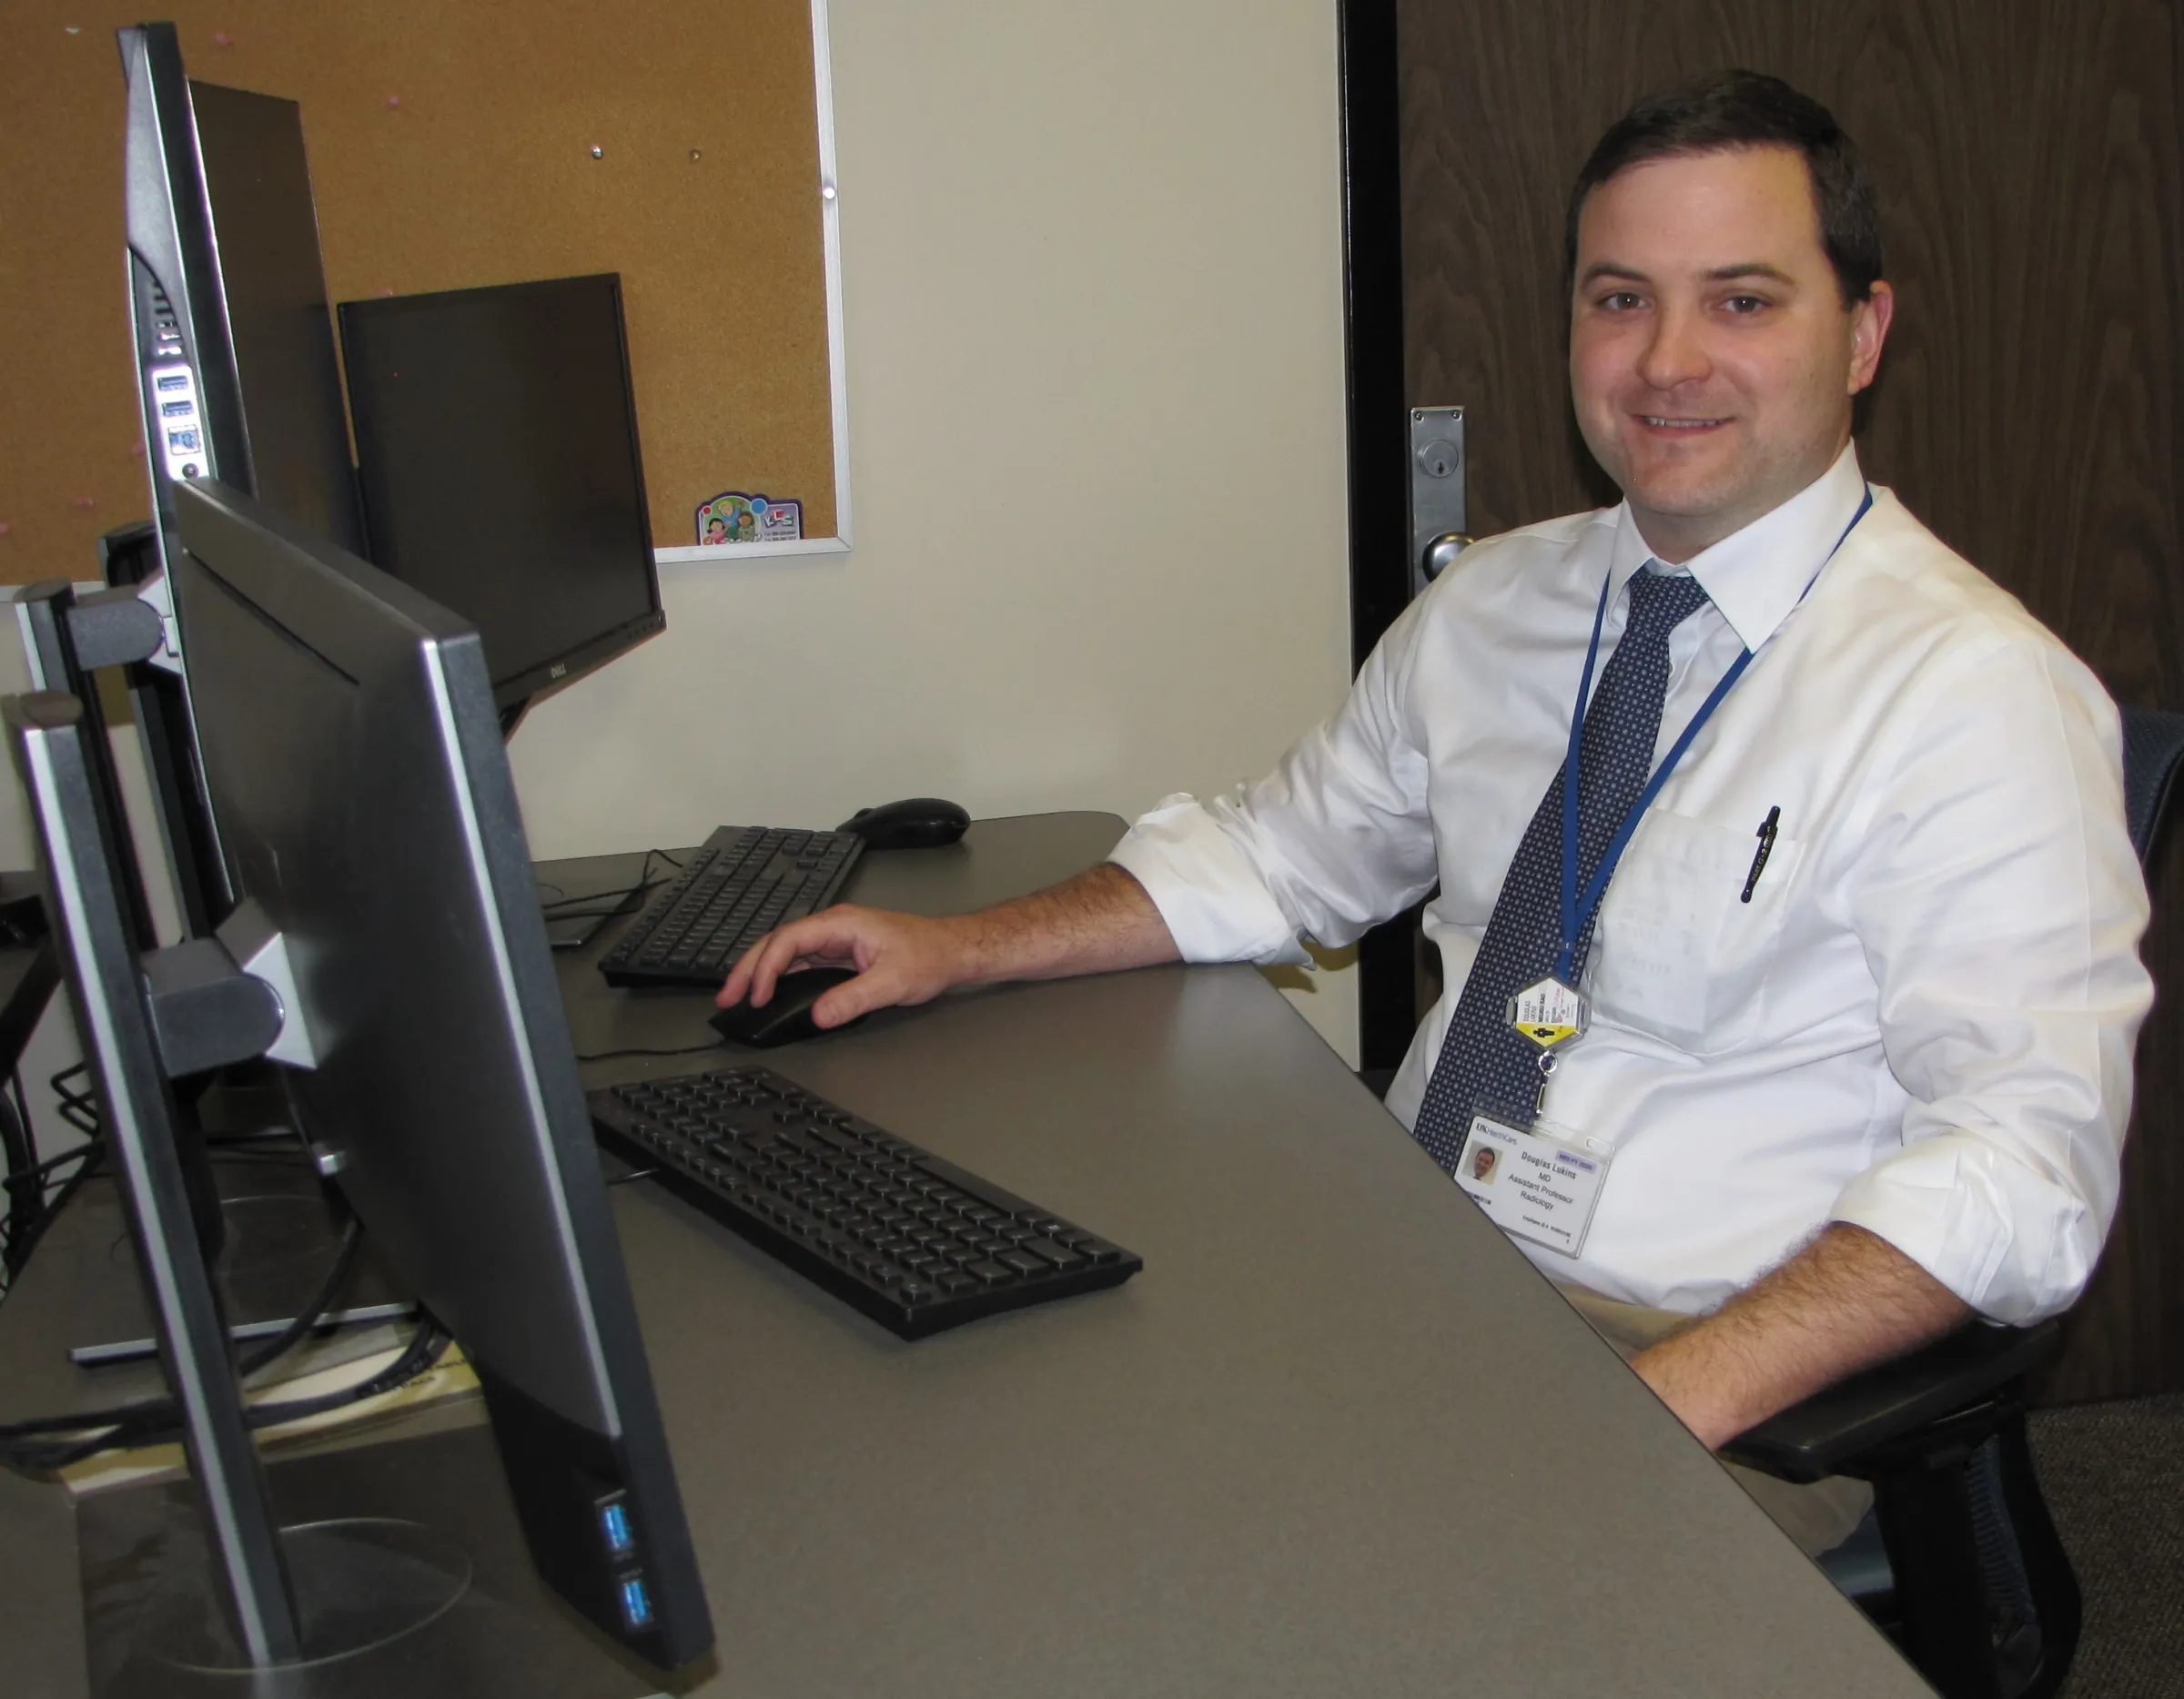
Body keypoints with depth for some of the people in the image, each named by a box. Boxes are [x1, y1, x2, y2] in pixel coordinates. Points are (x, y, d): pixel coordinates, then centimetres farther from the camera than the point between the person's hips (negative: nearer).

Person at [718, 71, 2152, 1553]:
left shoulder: (1973, 694, -11)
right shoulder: (1492, 603, 9)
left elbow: (2020, 1165, -18)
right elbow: (1282, 855, 20)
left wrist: (1676, 1397, -31)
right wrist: (955, 952, 11)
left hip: (1717, 1376, -6)